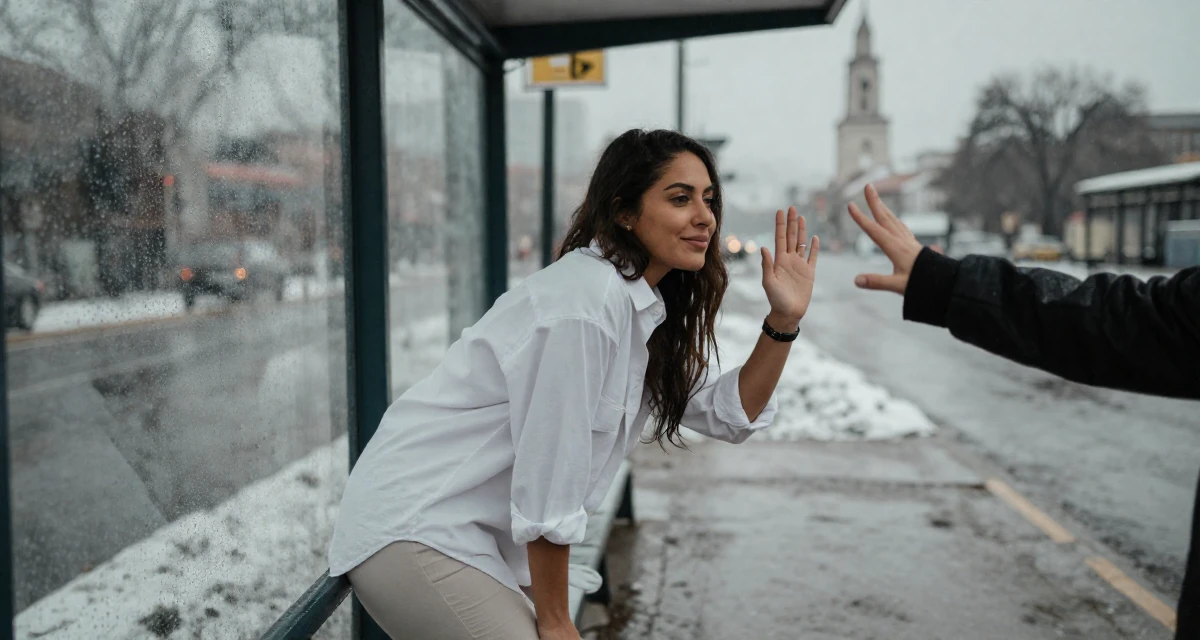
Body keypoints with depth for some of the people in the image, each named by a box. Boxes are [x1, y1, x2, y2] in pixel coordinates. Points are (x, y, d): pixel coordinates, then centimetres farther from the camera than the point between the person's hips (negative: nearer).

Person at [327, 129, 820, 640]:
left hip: (480, 533, 9)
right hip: (413, 535, -9)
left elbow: (730, 413, 10)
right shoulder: (587, 300, -23)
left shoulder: (652, 310, 5)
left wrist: (783, 321, -5)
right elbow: (548, 475, -21)